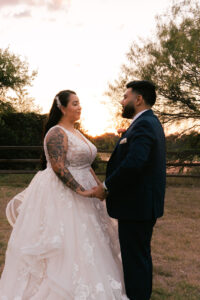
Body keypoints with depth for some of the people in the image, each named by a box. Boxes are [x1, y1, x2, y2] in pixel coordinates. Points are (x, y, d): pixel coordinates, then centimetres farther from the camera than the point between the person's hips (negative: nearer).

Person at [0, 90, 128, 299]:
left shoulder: (76, 133, 14)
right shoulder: (56, 133, -14)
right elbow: (58, 168, -23)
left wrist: (99, 186, 12)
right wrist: (82, 191, -24)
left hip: (81, 190, 9)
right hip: (61, 194, -9)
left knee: (82, 240, 14)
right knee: (63, 244, -3)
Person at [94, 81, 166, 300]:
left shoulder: (144, 124, -18)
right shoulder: (151, 122, 16)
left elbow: (133, 163, -31)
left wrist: (106, 187, -21)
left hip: (137, 206, -11)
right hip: (144, 205, 11)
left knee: (135, 259, -1)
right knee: (140, 255, 22)